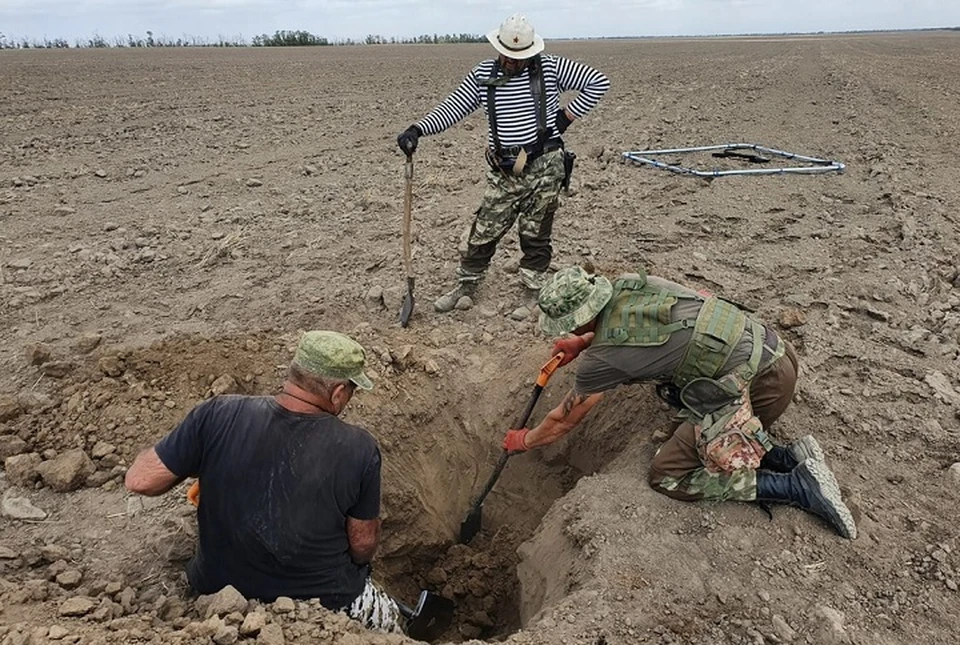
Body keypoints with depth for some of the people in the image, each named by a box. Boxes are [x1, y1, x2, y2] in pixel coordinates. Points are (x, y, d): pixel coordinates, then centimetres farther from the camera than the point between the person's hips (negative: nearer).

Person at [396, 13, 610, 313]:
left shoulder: (551, 68, -2)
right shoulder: (482, 75, 2)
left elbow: (598, 82, 1)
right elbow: (451, 108, -2)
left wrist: (566, 116, -3)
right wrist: (416, 130, -17)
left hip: (544, 168, -2)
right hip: (504, 172, 2)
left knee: (536, 234, 7)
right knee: (484, 230, 5)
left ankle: (535, 290, 23)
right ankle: (466, 286, 22)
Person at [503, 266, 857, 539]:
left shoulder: (603, 357, -12)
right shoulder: (629, 284, 5)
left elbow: (562, 421, 6)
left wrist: (523, 440, 24)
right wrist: (582, 342, 26)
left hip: (758, 387, -9)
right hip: (773, 348, 9)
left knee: (667, 475, -1)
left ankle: (798, 485, -3)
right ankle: (790, 457, 13)